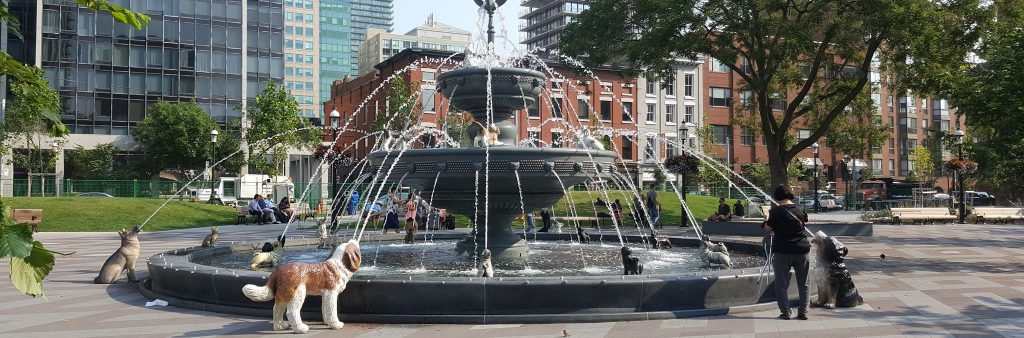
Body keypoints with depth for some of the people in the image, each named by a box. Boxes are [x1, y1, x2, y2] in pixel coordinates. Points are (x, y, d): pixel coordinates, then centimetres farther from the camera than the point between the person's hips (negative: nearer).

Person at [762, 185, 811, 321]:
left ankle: (785, 312, -3)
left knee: (781, 285, 4)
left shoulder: (776, 211, -8)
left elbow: (768, 229, -4)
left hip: (783, 251, -4)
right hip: (802, 250, 4)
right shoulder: (800, 209, 5)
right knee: (803, 284, 12)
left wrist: (767, 219, 15)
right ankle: (803, 312, 10)